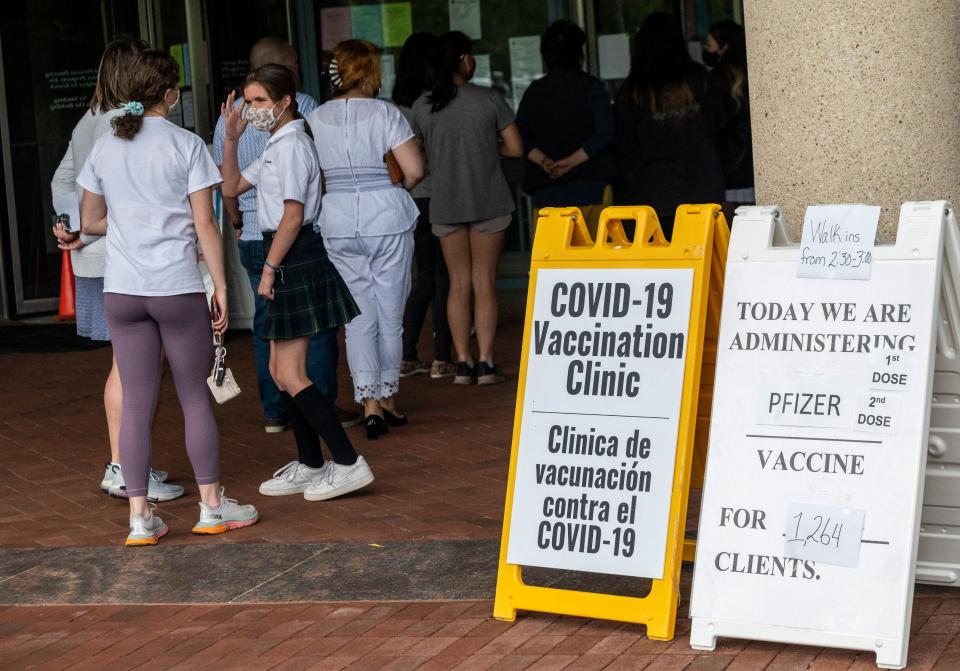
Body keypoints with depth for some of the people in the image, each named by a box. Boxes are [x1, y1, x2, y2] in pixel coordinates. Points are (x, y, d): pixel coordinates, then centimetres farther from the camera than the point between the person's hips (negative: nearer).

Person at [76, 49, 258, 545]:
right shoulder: (186, 145, -6)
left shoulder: (105, 147, 6)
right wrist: (221, 286, -2)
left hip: (121, 290, 3)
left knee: (136, 404, 7)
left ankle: (140, 517, 6)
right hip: (178, 288, -3)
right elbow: (205, 225, -7)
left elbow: (90, 222, 12)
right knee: (195, 398, 9)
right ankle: (212, 507, 17)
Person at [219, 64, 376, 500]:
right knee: (281, 372, 13)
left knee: (291, 376, -10)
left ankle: (348, 463, -9)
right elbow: (231, 187, 24)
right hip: (287, 263, 10)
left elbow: (293, 215, -19)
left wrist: (269, 268, -17)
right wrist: (231, 138, 14)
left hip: (296, 261, -10)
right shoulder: (276, 146, 17)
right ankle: (310, 466, 20)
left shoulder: (292, 145, -14)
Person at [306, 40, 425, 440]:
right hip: (387, 219, -2)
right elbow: (415, 169, -11)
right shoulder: (385, 113, -6)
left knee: (359, 315, 7)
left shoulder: (316, 119, 2)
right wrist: (393, 188, 8)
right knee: (390, 312, 11)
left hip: (337, 223, 2)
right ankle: (387, 397, 20)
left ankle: (369, 402, -3)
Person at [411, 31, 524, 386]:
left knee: (458, 283, 9)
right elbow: (516, 148, -5)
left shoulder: (422, 106, -1)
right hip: (488, 201, -2)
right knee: (485, 282, 3)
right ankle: (485, 363, -1)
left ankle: (463, 364, 6)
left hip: (445, 205, 2)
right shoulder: (489, 99, -7)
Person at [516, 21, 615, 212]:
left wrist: (543, 160, -8)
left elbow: (519, 136, 2)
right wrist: (572, 161, -12)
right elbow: (604, 134, -10)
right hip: (590, 185, -3)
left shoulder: (534, 91, 10)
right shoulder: (591, 87, 0)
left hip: (546, 189, 3)